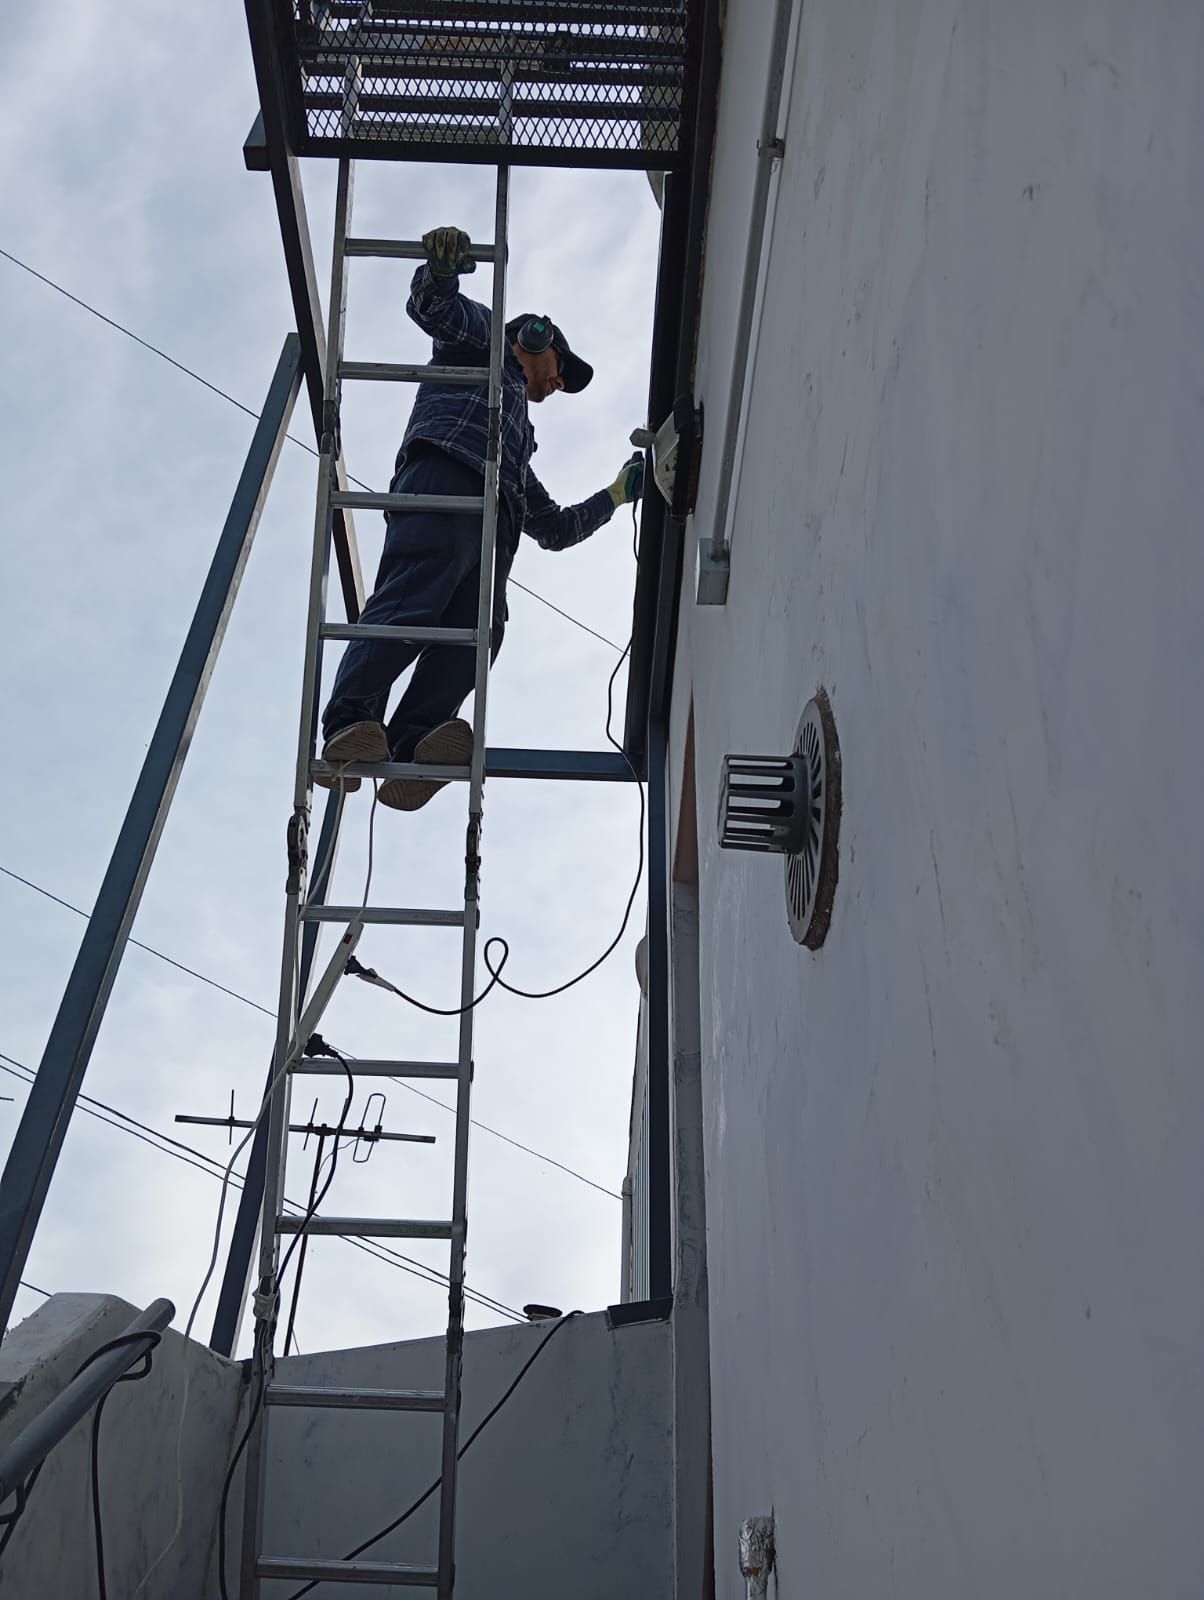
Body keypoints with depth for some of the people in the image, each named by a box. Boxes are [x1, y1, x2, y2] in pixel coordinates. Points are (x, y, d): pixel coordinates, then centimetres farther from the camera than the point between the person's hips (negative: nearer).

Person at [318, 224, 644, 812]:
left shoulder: (519, 446, 48)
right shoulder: (484, 336, 32)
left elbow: (557, 528, 49)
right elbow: (430, 305, 10)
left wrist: (618, 492, 51)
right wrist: (442, 266, -12)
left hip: (491, 521, 6)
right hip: (441, 475, -6)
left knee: (476, 629, -22)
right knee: (412, 600, -30)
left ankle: (411, 755, -43)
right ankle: (350, 725, -47)